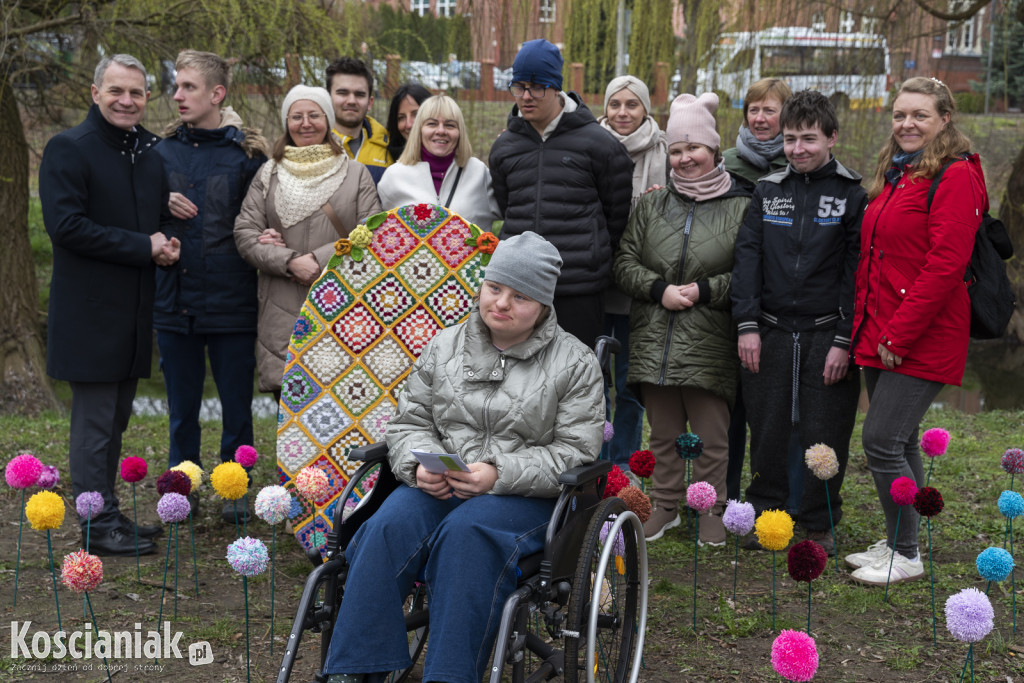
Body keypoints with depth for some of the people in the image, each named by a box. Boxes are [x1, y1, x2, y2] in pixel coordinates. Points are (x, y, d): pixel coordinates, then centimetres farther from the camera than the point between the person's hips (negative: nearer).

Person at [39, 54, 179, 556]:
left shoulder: (151, 150, 13)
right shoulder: (68, 148, -9)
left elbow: (163, 215, 23)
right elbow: (65, 225, -17)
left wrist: (167, 243, -2)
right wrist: (143, 247, -17)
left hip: (135, 308, 7)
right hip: (91, 311, -7)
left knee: (114, 420, 15)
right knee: (94, 423, -1)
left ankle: (107, 514, 26)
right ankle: (99, 526, 7)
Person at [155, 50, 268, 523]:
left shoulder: (247, 152, -4)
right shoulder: (162, 150, 6)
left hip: (232, 302, -3)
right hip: (174, 301, 3)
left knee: (236, 404, 8)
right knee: (182, 407, 14)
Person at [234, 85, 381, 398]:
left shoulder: (355, 174, 10)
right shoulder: (268, 175, 14)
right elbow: (245, 234, 6)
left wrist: (319, 260, -10)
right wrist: (290, 262, -9)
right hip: (283, 311, 1)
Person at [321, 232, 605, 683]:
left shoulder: (574, 363, 3)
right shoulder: (445, 346, 14)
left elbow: (575, 454, -4)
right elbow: (409, 422, 15)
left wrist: (500, 475, -18)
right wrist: (420, 465, -9)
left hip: (527, 496, -3)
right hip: (438, 488, 3)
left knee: (466, 531, -35)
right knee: (391, 524, -28)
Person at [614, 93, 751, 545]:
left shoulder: (741, 208, 0)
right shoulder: (650, 206, 11)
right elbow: (625, 263, 8)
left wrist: (704, 291, -13)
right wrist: (660, 290, -8)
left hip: (710, 344, -3)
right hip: (654, 339, 3)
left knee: (710, 436, 3)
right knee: (663, 432, 12)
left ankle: (711, 511, 17)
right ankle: (665, 506, 25)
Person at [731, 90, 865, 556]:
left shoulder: (852, 196, 0)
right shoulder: (767, 191, 9)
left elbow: (856, 272, -3)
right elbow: (747, 257, 6)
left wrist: (844, 341, -10)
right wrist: (747, 325, -3)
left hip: (827, 336, -2)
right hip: (770, 333, 2)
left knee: (824, 438, 3)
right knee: (767, 433, 7)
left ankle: (819, 525, 19)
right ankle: (765, 515, 23)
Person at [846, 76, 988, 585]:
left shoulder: (956, 176, -11)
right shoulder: (894, 175, 17)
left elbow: (945, 264, -19)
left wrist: (899, 334, -18)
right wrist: (864, 325, 11)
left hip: (922, 341, -8)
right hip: (880, 338, 8)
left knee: (882, 441, -9)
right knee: (899, 443, 14)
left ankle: (906, 556, 5)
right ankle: (895, 543, 25)